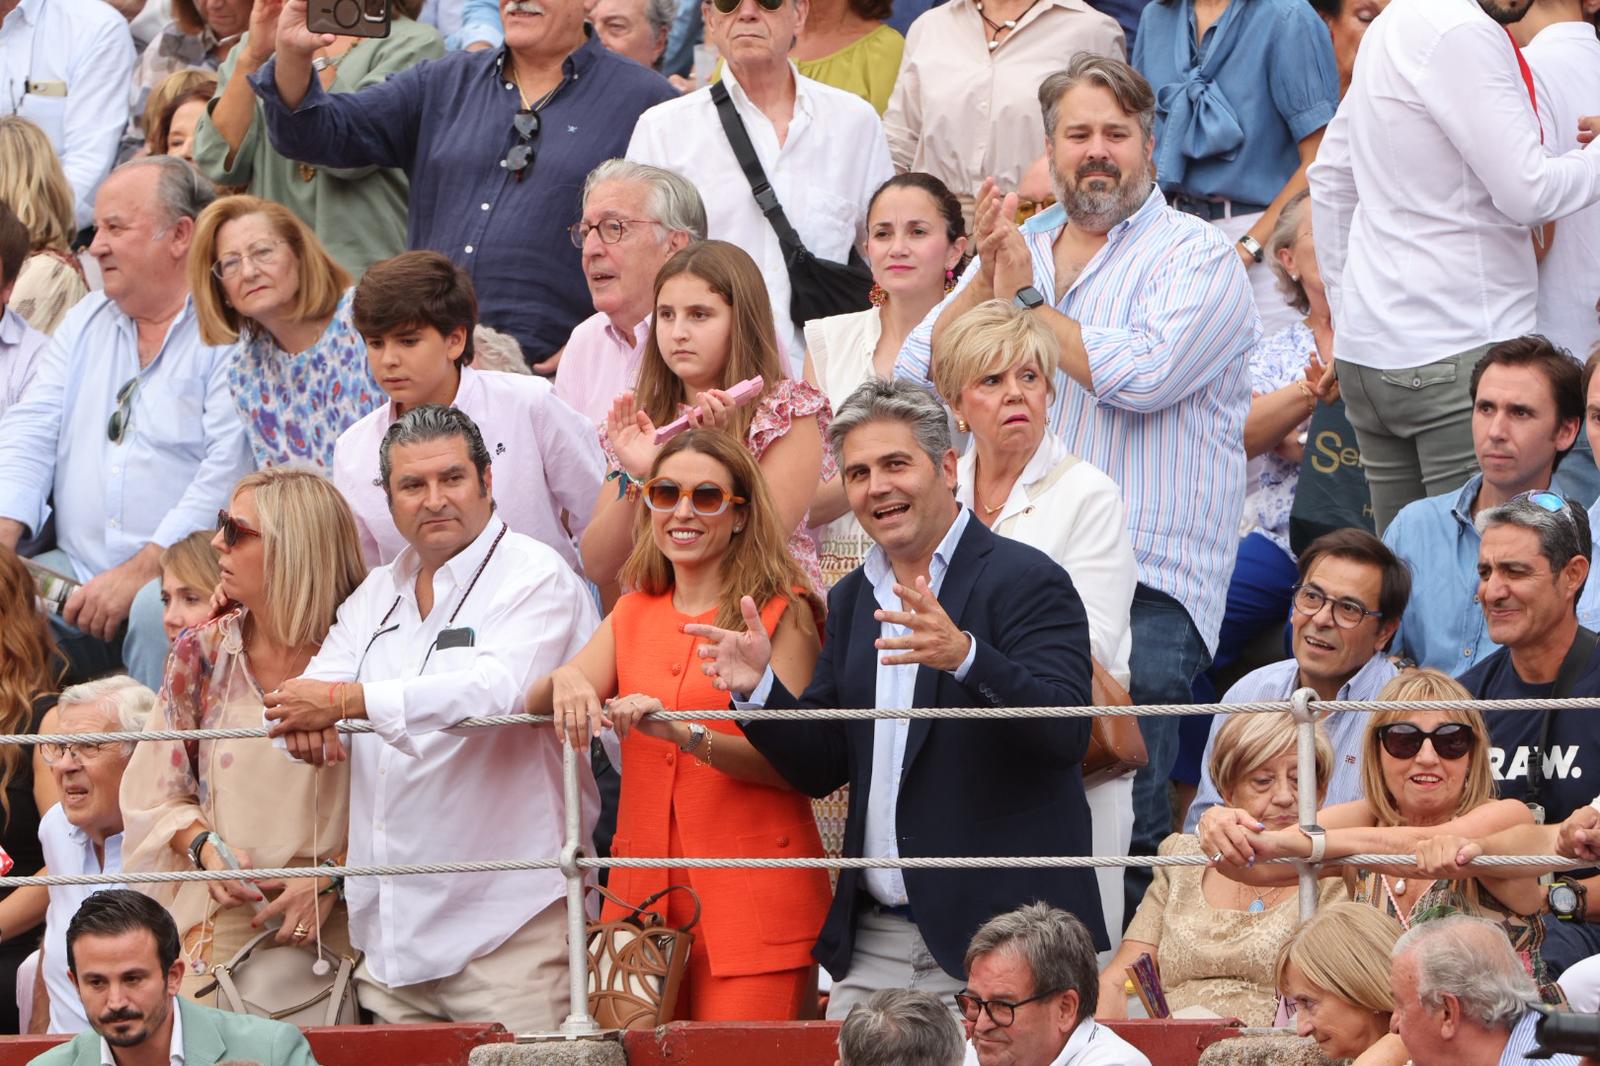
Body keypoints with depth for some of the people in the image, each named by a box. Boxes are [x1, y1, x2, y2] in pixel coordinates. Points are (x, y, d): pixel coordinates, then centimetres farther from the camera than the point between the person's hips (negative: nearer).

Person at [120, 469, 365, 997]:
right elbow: (159, 795, 10)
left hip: (331, 930, -2)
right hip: (221, 928, 2)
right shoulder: (203, 654, 3)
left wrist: (330, 879, -14)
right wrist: (207, 848, -8)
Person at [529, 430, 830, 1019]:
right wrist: (563, 680, -19)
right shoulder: (633, 614, 15)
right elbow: (534, 705, 4)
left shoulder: (781, 612, -1)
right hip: (644, 888, 5)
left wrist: (682, 733, -25)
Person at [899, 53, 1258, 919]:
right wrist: (986, 281, -3)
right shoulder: (1015, 248, 21)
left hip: (1144, 582, -5)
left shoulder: (1194, 255, 4)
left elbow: (1140, 374, -14)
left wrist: (1028, 297, -1)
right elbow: (920, 375, 12)